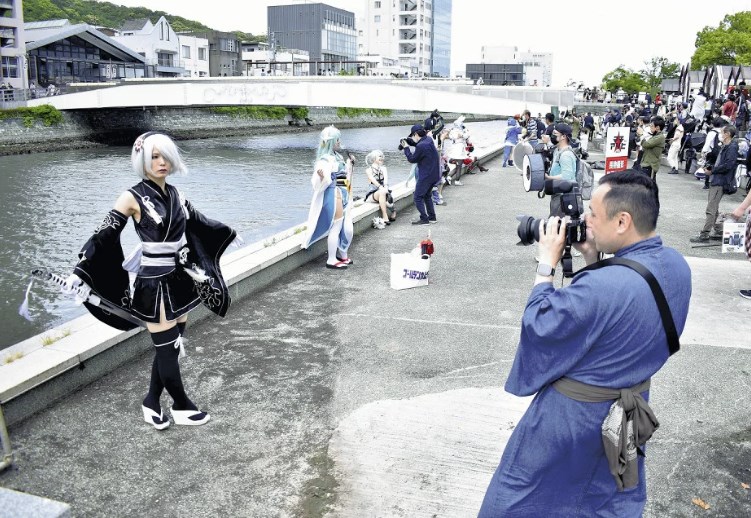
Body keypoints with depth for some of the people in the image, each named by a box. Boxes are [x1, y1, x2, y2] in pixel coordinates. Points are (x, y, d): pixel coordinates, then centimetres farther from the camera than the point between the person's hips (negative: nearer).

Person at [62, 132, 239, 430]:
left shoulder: (173, 193, 5)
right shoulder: (133, 197, -12)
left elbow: (194, 220, 22)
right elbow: (104, 236, -14)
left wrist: (227, 233, 35)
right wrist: (80, 271, -24)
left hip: (181, 280, 6)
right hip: (155, 284, -6)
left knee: (172, 345, 12)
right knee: (168, 348, 4)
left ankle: (152, 402, 30)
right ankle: (182, 407, 23)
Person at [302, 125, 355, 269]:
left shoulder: (337, 156, 13)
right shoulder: (325, 159, -14)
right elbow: (322, 181, -21)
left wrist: (350, 163, 26)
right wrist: (321, 176, -41)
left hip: (343, 194, 9)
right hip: (334, 194, -9)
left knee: (346, 227, 13)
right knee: (336, 227, -5)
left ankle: (343, 255, 29)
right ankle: (331, 260, 3)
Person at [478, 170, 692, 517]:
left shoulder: (601, 288, -36)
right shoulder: (676, 267, -9)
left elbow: (537, 328, -21)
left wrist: (547, 264, -14)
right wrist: (593, 259, -3)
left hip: (572, 419, -7)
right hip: (631, 411, 8)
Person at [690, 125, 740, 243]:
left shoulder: (732, 147, -13)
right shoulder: (724, 146, 17)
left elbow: (728, 165, -22)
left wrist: (712, 170, -13)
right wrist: (710, 166, 7)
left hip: (720, 182, -10)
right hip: (715, 180, 10)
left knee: (711, 209, -8)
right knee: (714, 208, 15)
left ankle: (704, 234, -6)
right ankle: (719, 232, 23)